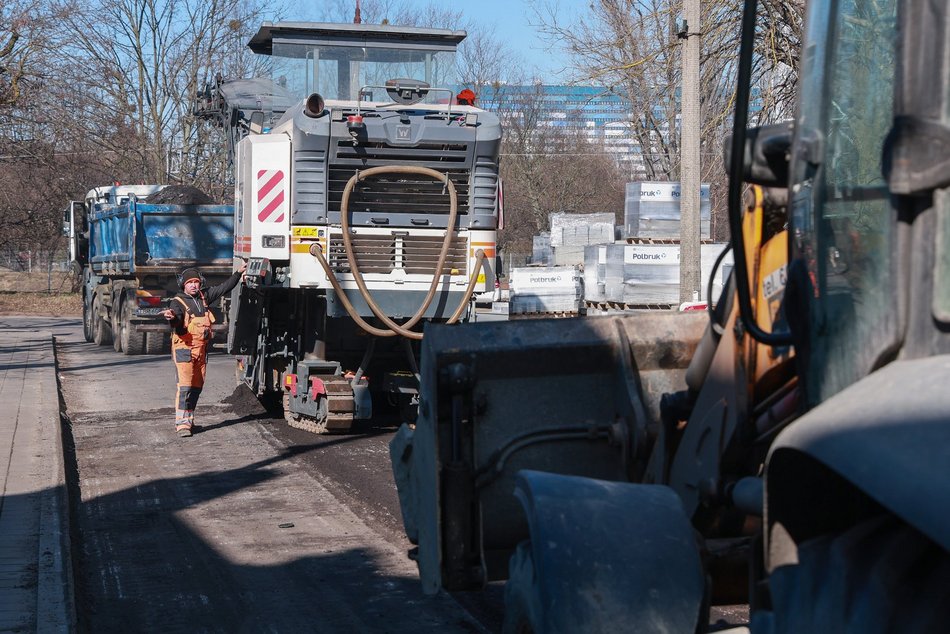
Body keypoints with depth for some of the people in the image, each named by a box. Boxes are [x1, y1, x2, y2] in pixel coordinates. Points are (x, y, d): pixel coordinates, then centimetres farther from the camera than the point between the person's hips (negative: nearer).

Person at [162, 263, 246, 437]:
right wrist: (172, 316, -49)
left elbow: (224, 287, 21)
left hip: (202, 350, 6)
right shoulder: (178, 302, -7)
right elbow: (177, 319, -26)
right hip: (184, 350, -6)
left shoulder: (204, 296, 11)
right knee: (185, 386, -15)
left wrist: (239, 272, 21)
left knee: (197, 387, 11)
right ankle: (182, 423, -16)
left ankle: (189, 420, 22)